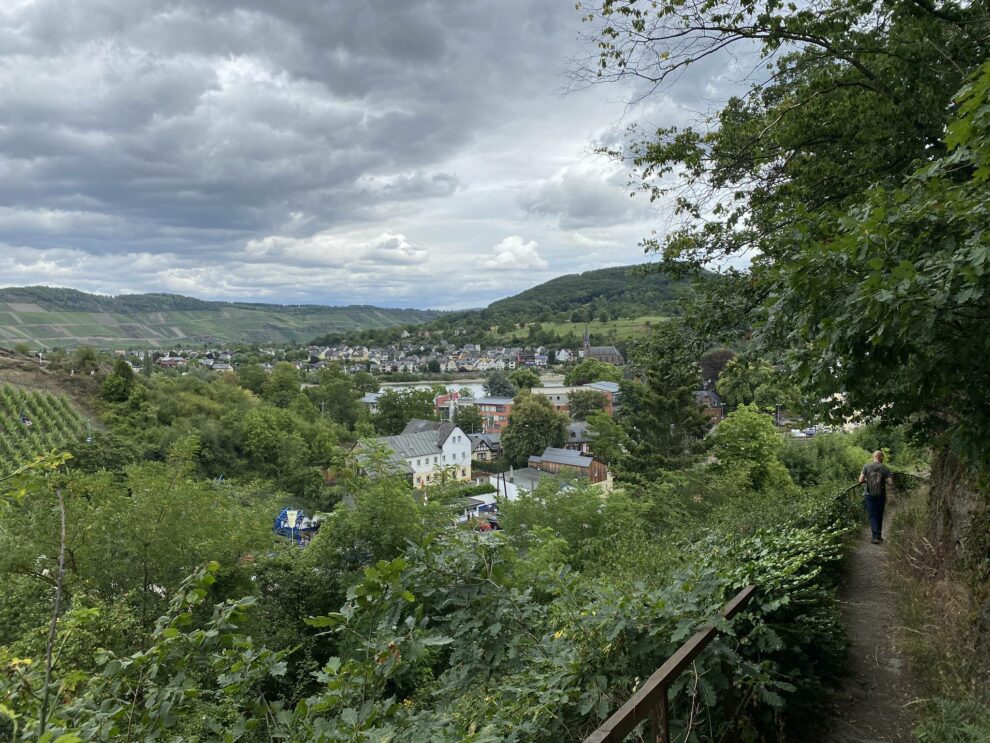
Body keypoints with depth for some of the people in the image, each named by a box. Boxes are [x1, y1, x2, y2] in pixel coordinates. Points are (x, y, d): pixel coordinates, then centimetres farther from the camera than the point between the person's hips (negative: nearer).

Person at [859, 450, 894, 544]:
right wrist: (884, 480, 8)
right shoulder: (885, 468, -7)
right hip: (881, 495, 1)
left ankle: (876, 536, -7)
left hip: (869, 495, -1)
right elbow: (891, 483, -11)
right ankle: (879, 535, 26)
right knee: (879, 515, 16)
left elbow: (861, 481, -12)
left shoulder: (866, 466, -8)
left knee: (872, 515, 4)